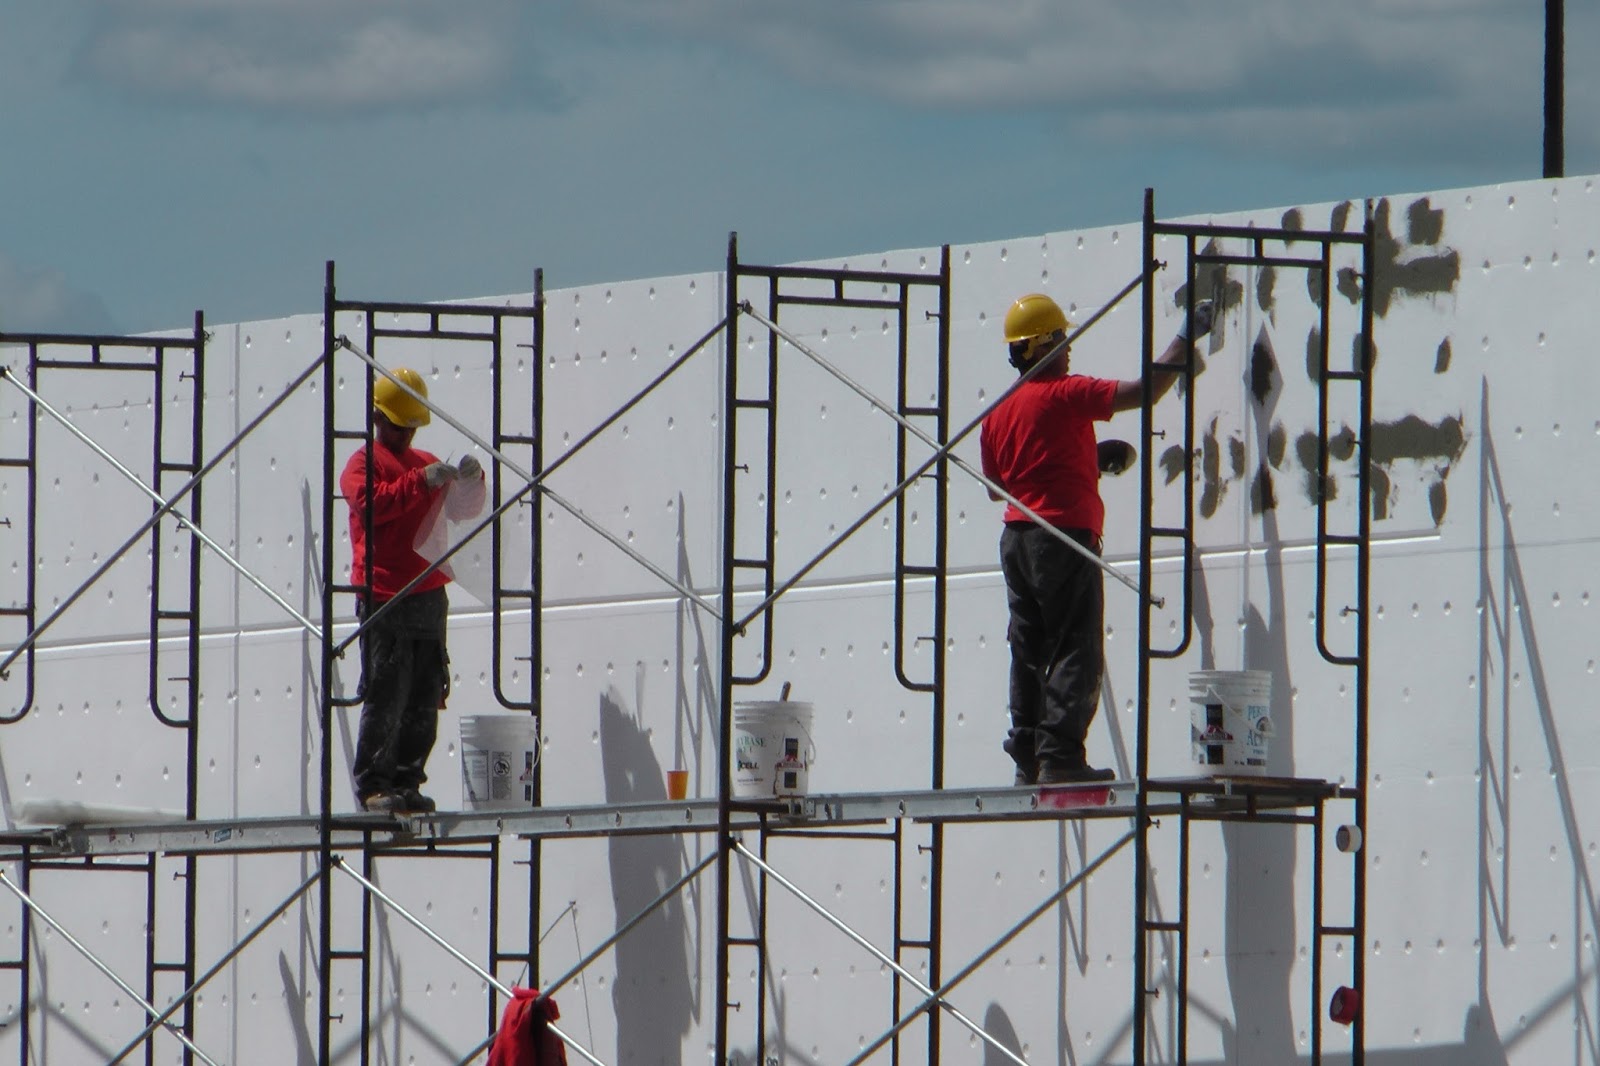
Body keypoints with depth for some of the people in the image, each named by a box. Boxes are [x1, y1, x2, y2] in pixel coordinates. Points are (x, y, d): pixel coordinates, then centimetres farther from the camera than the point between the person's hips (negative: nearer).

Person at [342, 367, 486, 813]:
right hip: (384, 600, -6)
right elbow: (370, 503, -16)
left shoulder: (426, 463, 21)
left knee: (425, 700, 4)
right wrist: (421, 481, -23)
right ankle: (372, 785, -7)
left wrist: (470, 481, 3)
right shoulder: (363, 463, 3)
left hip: (428, 598, 6)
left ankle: (407, 782, 10)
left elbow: (461, 510, 24)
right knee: (386, 696, -10)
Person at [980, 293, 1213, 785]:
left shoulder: (998, 413, 11)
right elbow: (1143, 392, -15)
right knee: (1076, 652, -6)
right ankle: (1060, 755, -13)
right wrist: (1185, 339, -4)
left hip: (1017, 537, 7)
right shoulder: (1066, 394, -10)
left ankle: (1027, 757, 9)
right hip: (1065, 536, -7)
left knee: (1029, 652, 10)